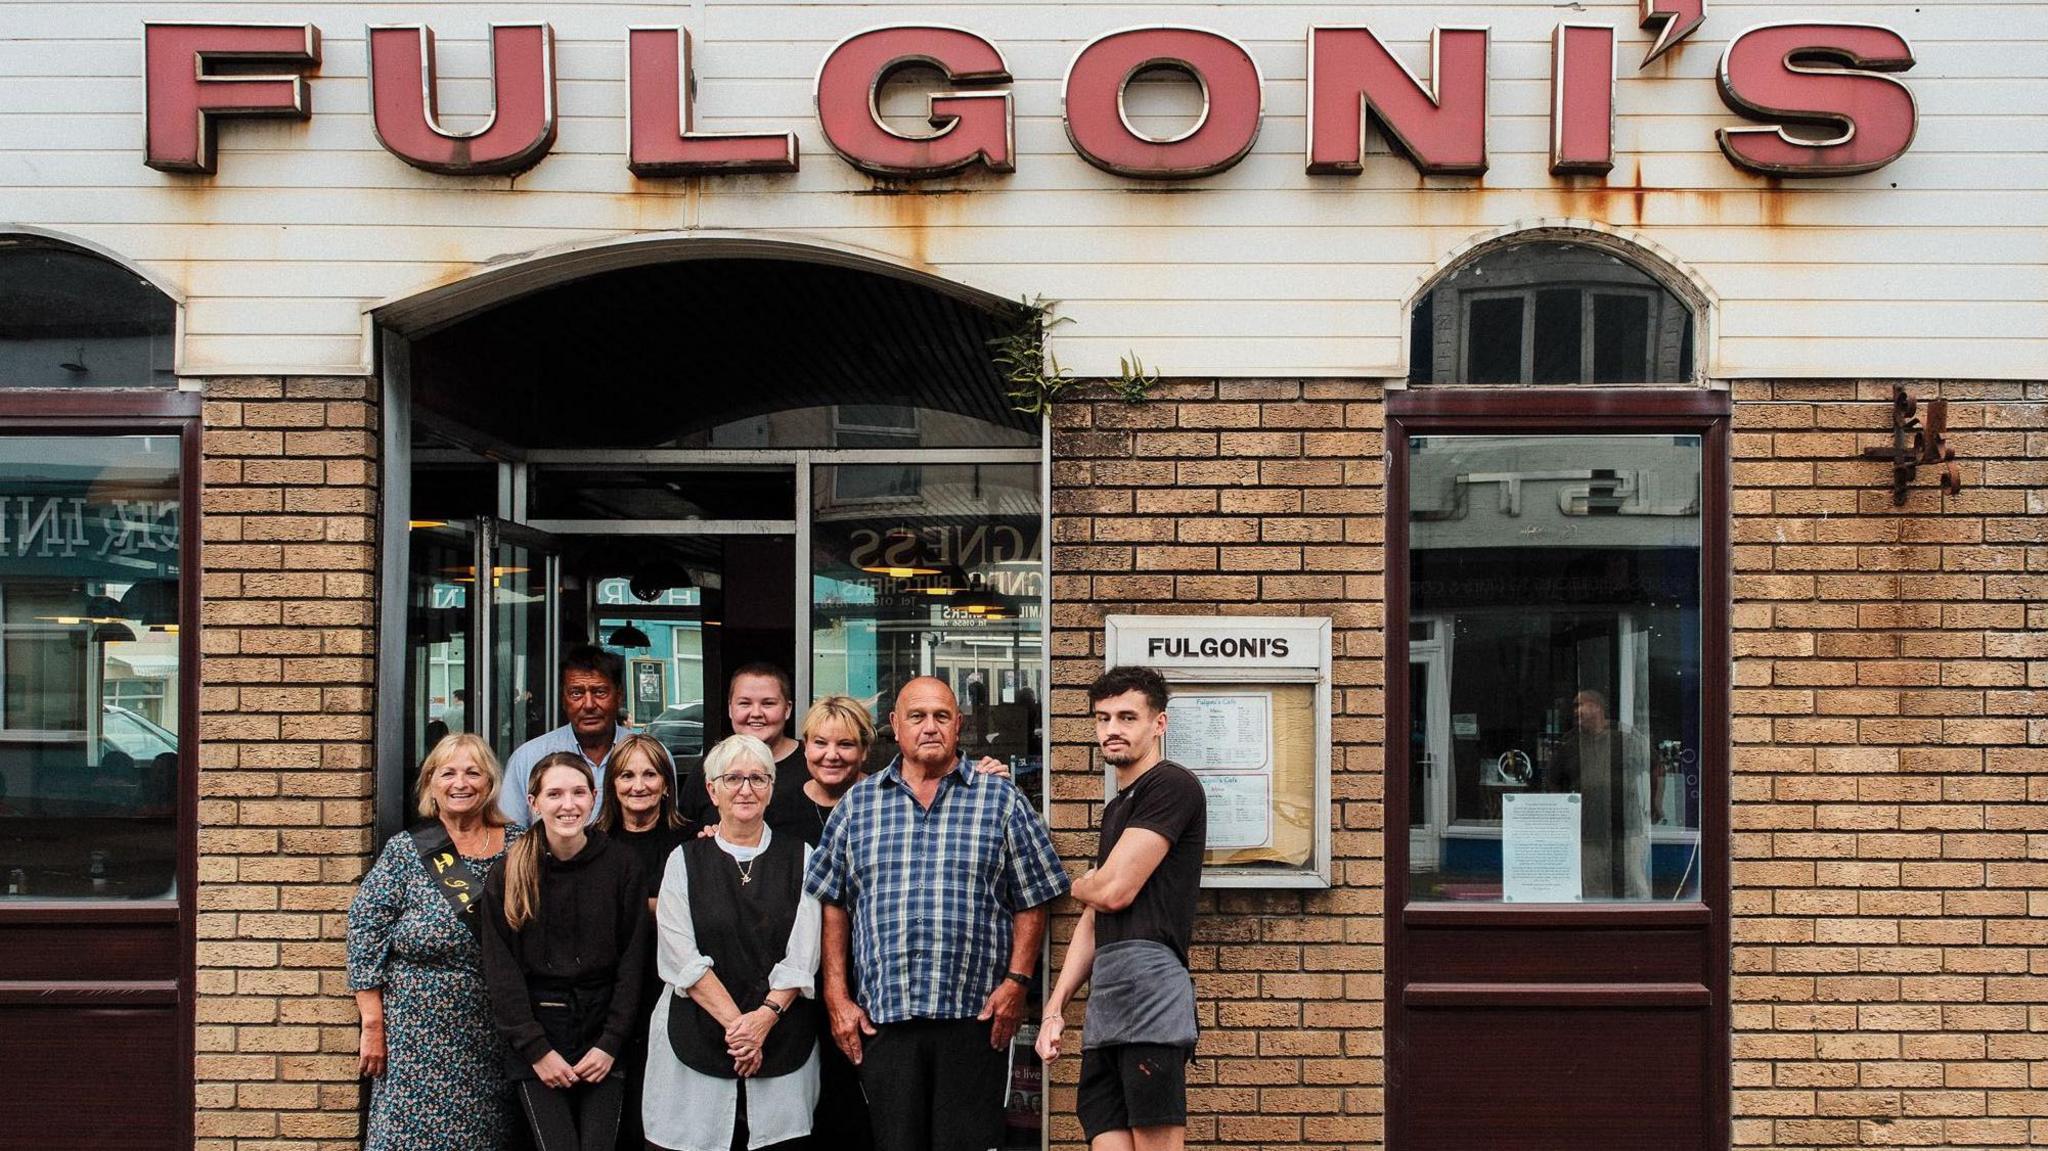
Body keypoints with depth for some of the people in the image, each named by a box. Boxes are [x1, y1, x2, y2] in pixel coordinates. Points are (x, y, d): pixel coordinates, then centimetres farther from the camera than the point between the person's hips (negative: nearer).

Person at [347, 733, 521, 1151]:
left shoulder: (518, 845, 6)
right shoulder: (405, 851, -1)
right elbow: (364, 934, -3)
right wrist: (373, 1025, -7)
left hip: (498, 1035, 3)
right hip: (419, 1032, -3)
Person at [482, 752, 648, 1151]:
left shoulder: (620, 866, 0)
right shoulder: (508, 876, 0)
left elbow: (631, 963, 1)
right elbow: (501, 971, -2)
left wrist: (611, 1044, -7)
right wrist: (536, 1049, -9)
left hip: (602, 1034, 1)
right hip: (536, 1034, -1)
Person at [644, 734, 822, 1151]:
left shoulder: (799, 859, 7)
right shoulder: (685, 861, 6)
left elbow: (802, 956, 0)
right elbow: (682, 957, -3)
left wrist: (764, 1017, -14)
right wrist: (734, 1021, -12)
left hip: (782, 1041, 0)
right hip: (696, 1041, 0)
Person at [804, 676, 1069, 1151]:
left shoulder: (1002, 801, 5)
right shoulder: (858, 804, 10)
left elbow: (1031, 902, 5)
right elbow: (833, 906, 12)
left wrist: (1016, 981, -6)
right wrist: (837, 998, 5)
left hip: (975, 1015, -1)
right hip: (882, 1017, 2)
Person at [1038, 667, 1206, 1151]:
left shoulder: (1170, 785, -4)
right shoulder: (1116, 807, 25)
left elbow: (1114, 891, -12)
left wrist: (1080, 885, 12)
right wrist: (1054, 1009, 18)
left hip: (1148, 982, -9)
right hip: (1106, 1002, 9)